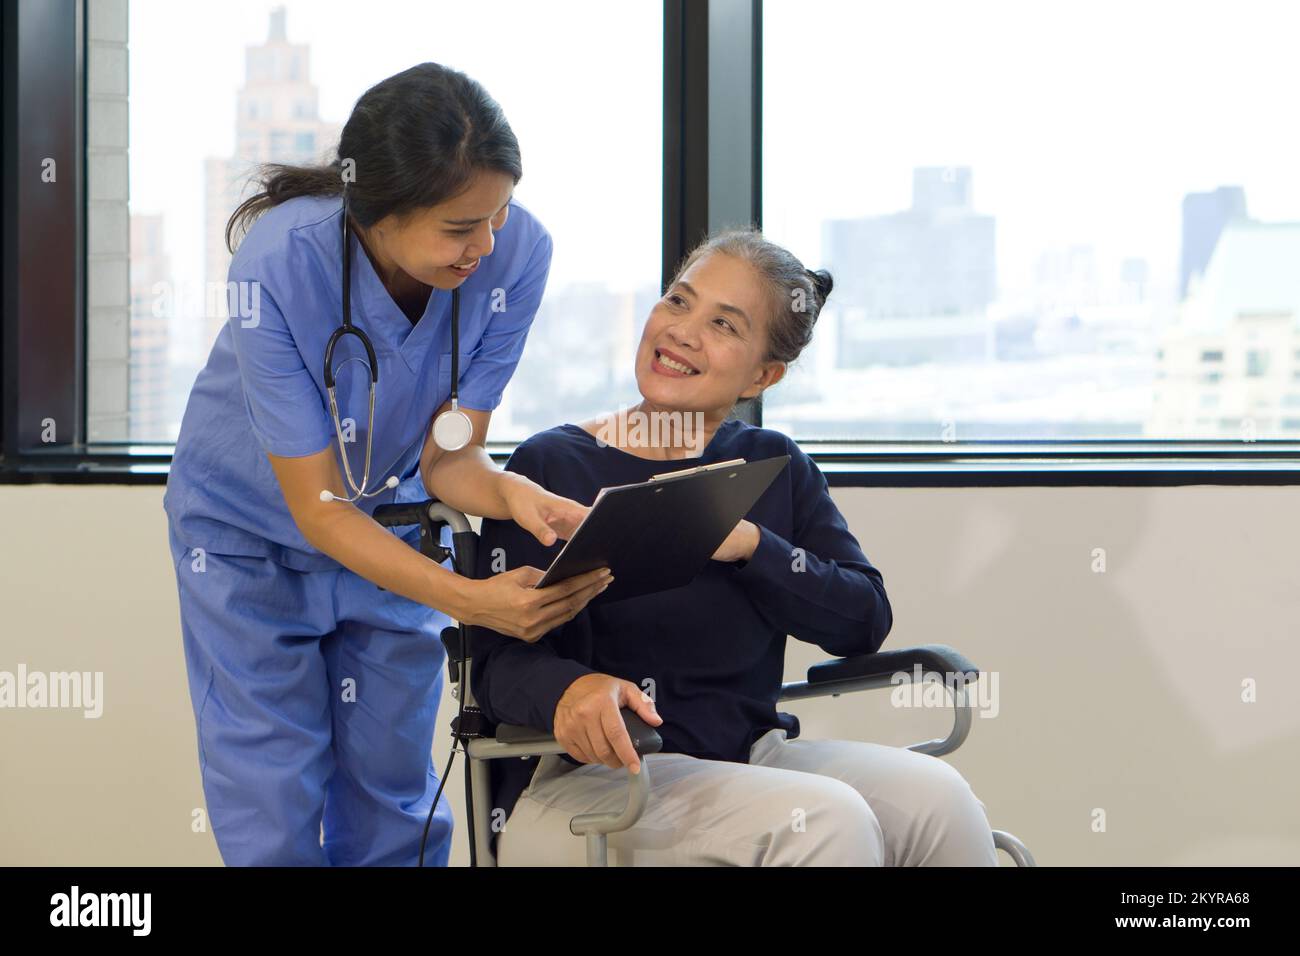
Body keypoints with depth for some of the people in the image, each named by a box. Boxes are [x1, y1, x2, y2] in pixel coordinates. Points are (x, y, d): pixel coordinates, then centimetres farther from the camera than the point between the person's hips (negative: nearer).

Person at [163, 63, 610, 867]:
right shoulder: (281, 264, -34)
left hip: (392, 527, 3)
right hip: (253, 532, -3)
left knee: (394, 806, 9)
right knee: (273, 817, -1)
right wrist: (467, 599, -41)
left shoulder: (516, 250, -26)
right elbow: (320, 507, -29)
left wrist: (511, 493, -38)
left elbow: (447, 457, -15)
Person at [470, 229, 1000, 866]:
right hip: (583, 781, -4)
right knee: (820, 817, -30)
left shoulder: (775, 467, 14)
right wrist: (570, 688, -33)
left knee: (932, 796, -23)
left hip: (748, 756, 5)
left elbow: (864, 621, 2)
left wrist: (750, 546, -13)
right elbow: (500, 660, -10)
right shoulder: (550, 465, -1)